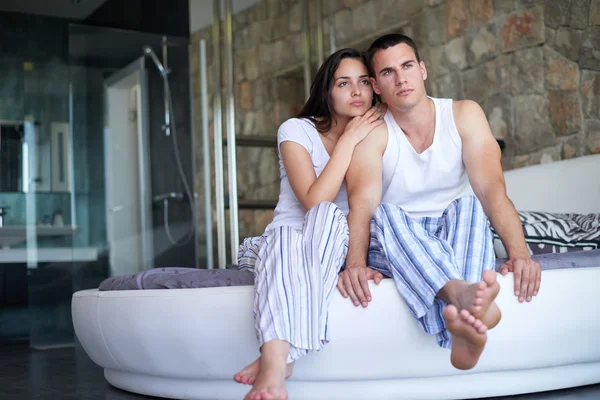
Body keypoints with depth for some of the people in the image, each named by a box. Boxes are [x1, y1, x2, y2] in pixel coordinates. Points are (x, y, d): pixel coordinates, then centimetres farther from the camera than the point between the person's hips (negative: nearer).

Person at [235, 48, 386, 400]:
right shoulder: (297, 130, -2)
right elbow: (313, 201, -18)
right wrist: (349, 140, -15)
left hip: (336, 251, 1)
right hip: (286, 245, -1)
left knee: (329, 218, -33)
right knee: (285, 237, -37)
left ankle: (279, 358, -42)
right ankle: (275, 367, -54)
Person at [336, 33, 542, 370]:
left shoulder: (464, 115, 2)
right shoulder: (372, 133, -3)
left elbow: (492, 188, -12)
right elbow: (362, 203, -20)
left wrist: (519, 252, -29)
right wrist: (355, 264, -40)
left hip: (456, 241, 1)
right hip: (395, 250, -1)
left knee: (468, 205, -30)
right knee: (387, 215, -33)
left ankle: (461, 319, -58)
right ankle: (464, 295, -62)